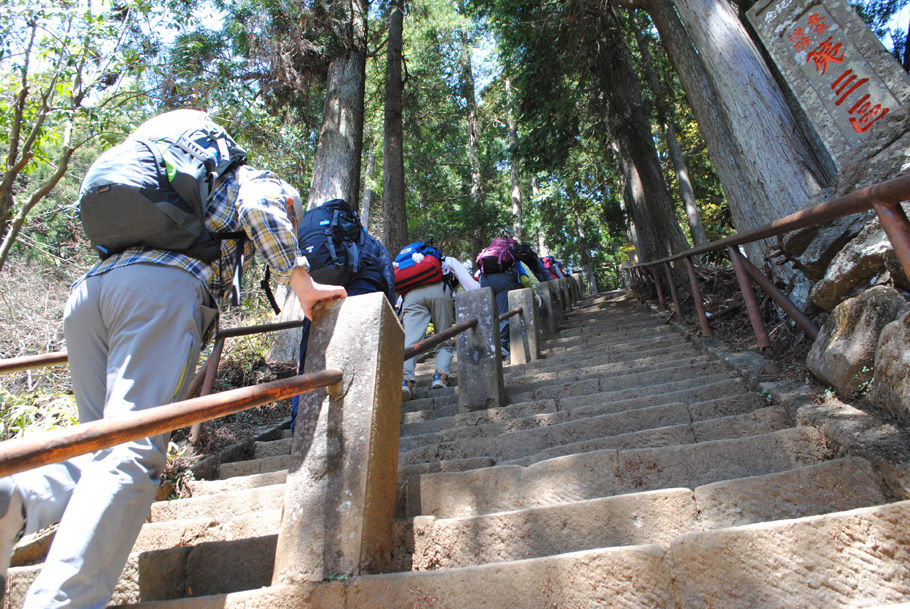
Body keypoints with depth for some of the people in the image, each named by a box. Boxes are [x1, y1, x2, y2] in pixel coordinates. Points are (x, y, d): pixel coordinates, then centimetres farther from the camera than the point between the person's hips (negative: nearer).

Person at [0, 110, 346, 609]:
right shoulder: (265, 182, 22)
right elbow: (258, 210, -5)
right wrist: (302, 282, -2)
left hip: (89, 287, 7)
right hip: (163, 287, -7)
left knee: (107, 447, 7)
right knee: (133, 452, -16)